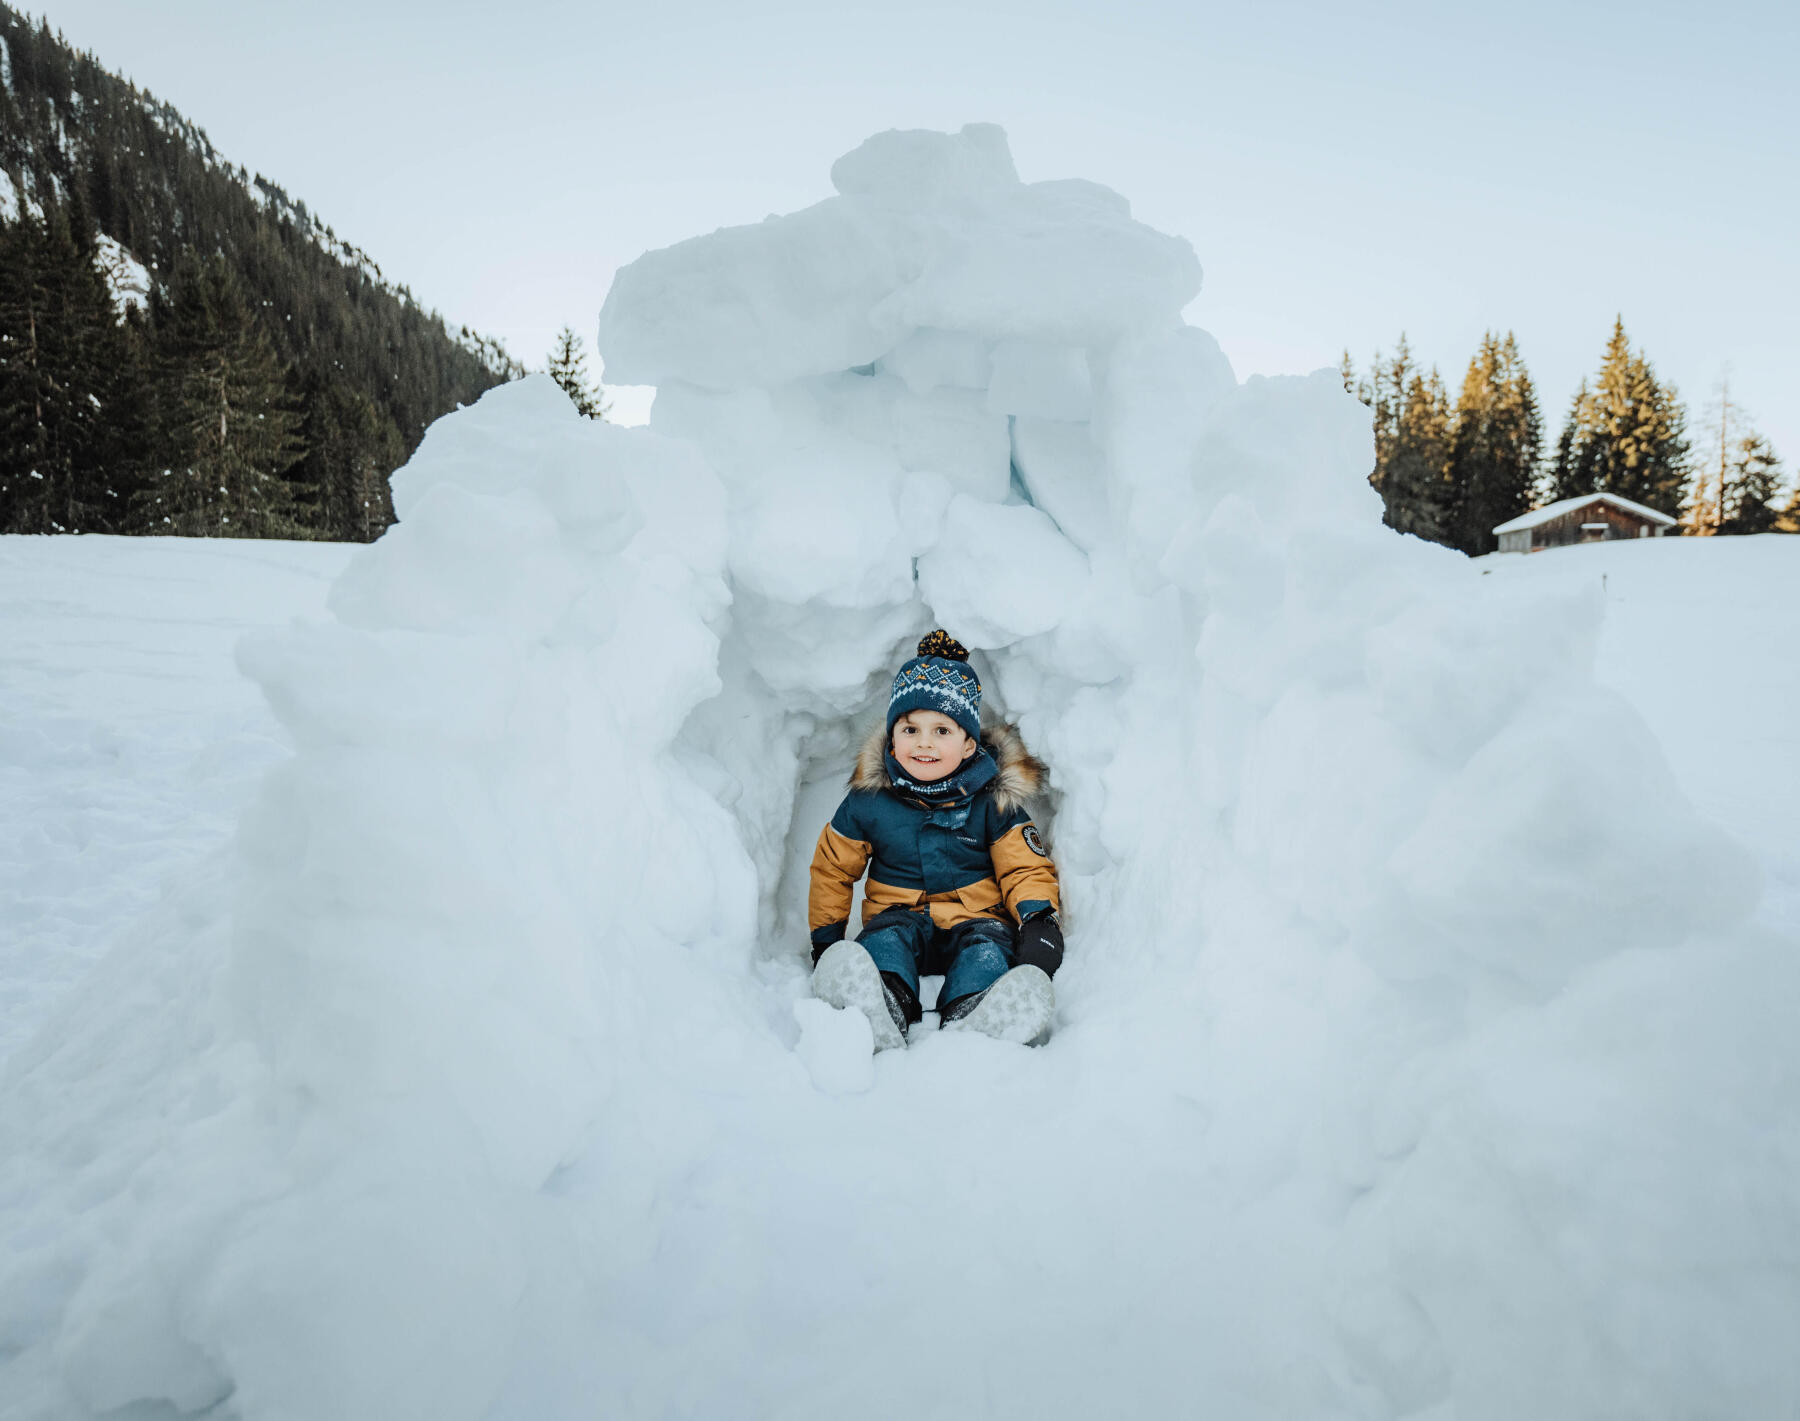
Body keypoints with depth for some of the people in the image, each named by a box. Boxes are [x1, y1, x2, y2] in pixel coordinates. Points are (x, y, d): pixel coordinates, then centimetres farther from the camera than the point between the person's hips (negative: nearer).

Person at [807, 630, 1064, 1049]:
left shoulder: (992, 800, -2)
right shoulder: (868, 801, 0)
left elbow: (1025, 868, 2)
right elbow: (832, 867, 10)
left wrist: (1039, 920, -17)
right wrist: (825, 936, 8)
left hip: (975, 917, 0)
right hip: (899, 915, 1)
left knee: (987, 948, -30)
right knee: (886, 939, -30)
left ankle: (969, 1027, -57)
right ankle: (882, 1025, -58)